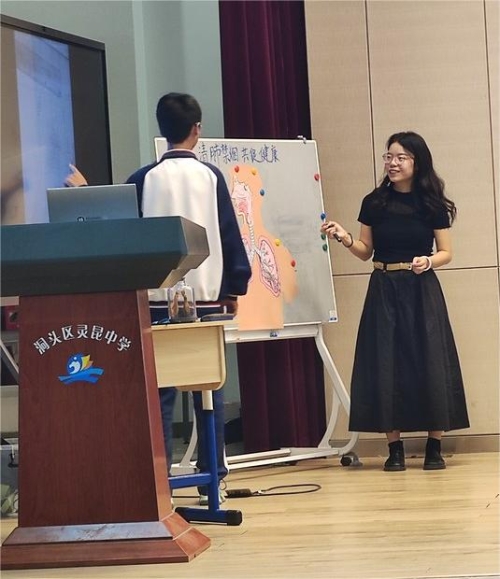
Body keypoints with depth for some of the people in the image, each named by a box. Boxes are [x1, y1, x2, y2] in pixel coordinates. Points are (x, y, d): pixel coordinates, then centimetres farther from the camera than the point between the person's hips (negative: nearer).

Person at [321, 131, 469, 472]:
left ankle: (435, 446, 6)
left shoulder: (433, 205, -2)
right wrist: (345, 239, -9)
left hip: (422, 291, -2)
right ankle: (395, 448, 6)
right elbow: (366, 251, 9)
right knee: (386, 365, -1)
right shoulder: (374, 203, 3)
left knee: (429, 364, -3)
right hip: (384, 291, 2)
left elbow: (446, 254, 2)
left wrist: (428, 261, -17)